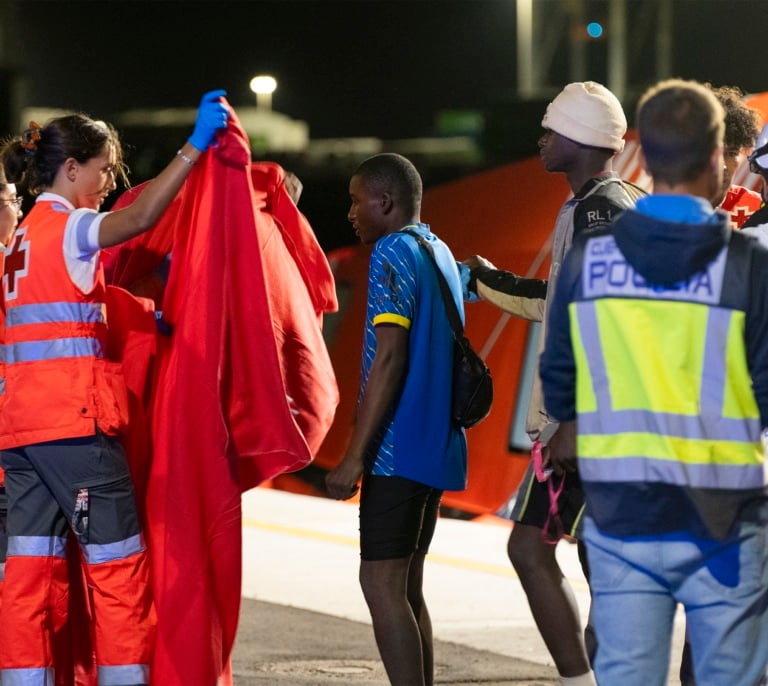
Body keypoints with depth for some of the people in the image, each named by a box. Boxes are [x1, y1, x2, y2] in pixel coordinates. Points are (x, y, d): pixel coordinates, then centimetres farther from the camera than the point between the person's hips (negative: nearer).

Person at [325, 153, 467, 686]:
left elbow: (389, 358, -18)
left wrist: (354, 457, -18)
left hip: (398, 449, -9)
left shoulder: (393, 253, -10)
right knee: (405, 586, 12)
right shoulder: (440, 253, 17)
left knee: (382, 583, -9)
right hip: (436, 445, 9)